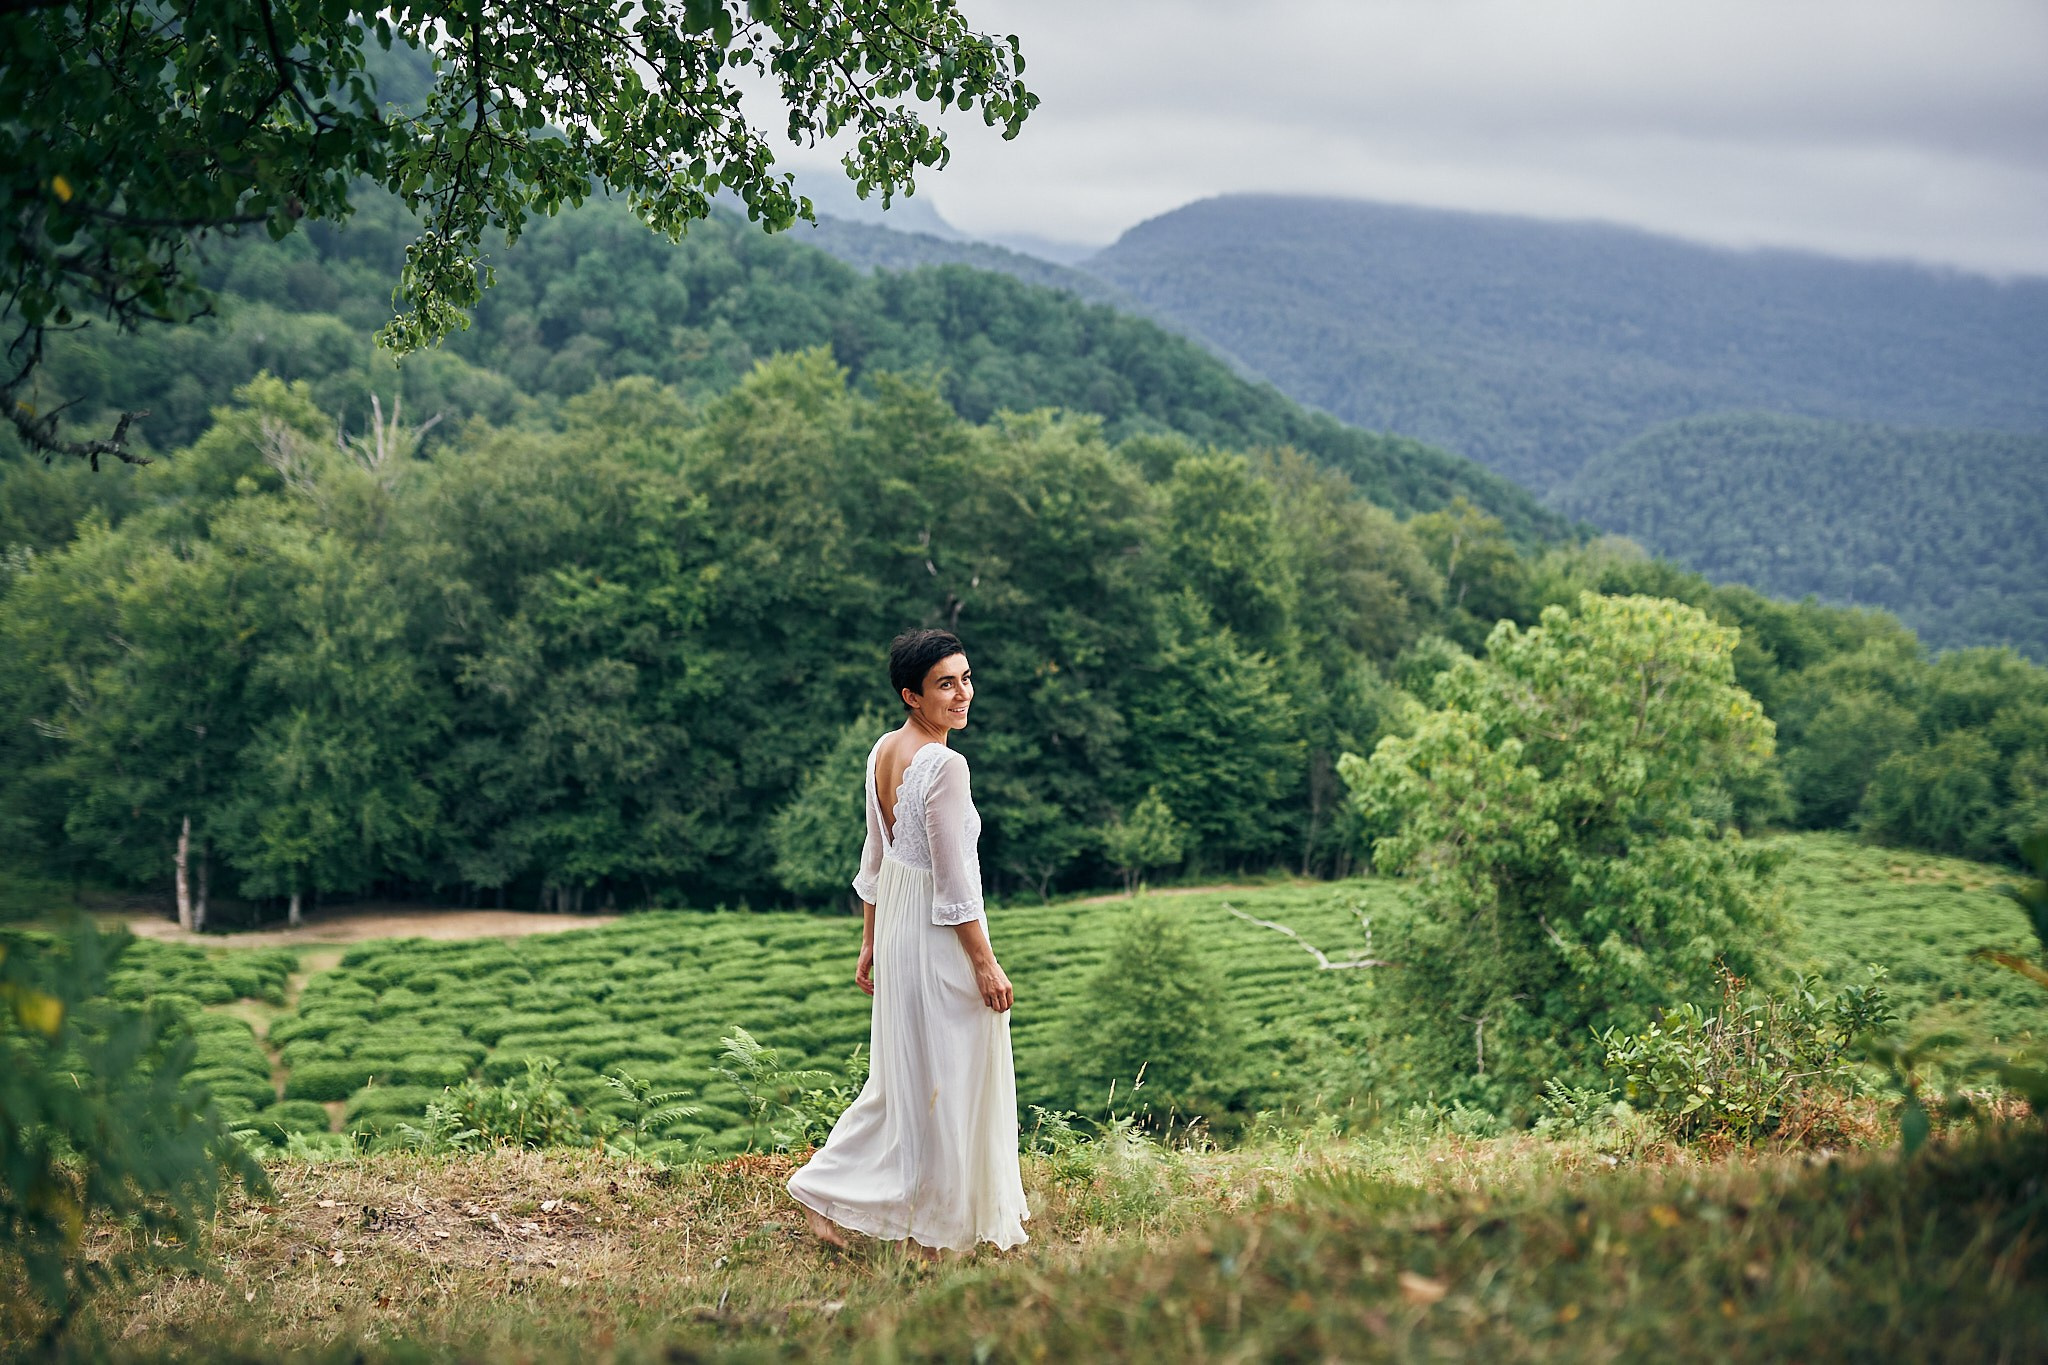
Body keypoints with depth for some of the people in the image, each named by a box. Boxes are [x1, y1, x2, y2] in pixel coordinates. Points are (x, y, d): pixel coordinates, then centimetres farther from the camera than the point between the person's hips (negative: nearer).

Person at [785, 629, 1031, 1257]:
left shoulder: (883, 751, 5)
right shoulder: (945, 766, -21)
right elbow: (952, 879, -20)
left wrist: (869, 941, 19)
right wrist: (985, 963, -13)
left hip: (897, 925, 9)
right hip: (941, 939, -9)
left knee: (904, 1075, 20)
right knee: (950, 1083, 4)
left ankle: (825, 1188, 23)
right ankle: (941, 1229, 16)